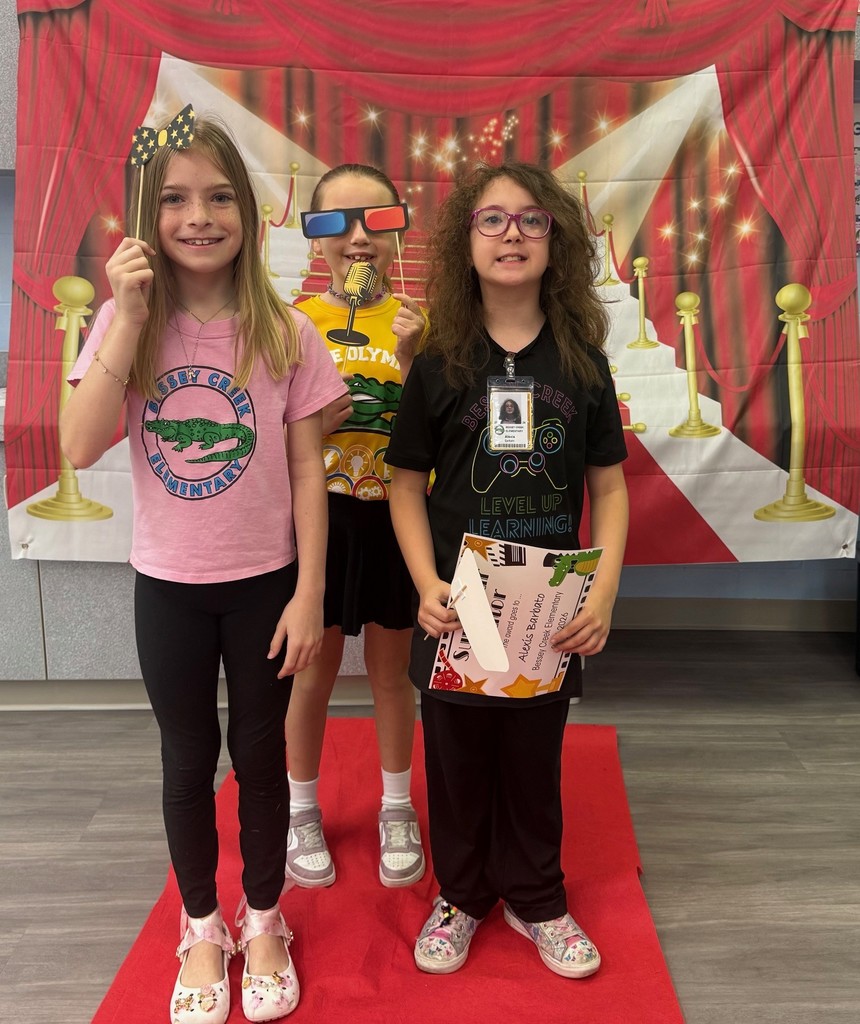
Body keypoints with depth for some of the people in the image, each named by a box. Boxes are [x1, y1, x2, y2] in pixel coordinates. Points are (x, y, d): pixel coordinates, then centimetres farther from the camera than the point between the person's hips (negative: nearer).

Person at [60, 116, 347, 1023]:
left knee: (259, 754, 13)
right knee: (188, 761, 15)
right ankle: (201, 930, 37)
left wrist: (309, 594, -8)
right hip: (167, 586, 1)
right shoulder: (126, 322, -4)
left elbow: (307, 471, -5)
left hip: (263, 583, -1)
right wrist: (130, 319, -20)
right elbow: (80, 449, -17)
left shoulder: (284, 333, -7)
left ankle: (262, 923, 36)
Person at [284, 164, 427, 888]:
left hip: (395, 515, 0)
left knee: (391, 671, 14)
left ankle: (397, 809, 36)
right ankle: (302, 811, 35)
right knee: (313, 671, 12)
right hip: (318, 517, 0)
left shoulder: (414, 320, -2)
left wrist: (411, 358, -22)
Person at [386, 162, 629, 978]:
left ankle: (534, 899, 38)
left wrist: (604, 591, -10)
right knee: (456, 759, 13)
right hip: (458, 605, 0)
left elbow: (609, 486, 1)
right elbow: (407, 483, -1)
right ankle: (461, 894, 37)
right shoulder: (440, 364, -3)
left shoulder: (582, 360, -1)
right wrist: (427, 584, -14)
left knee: (534, 760, 15)